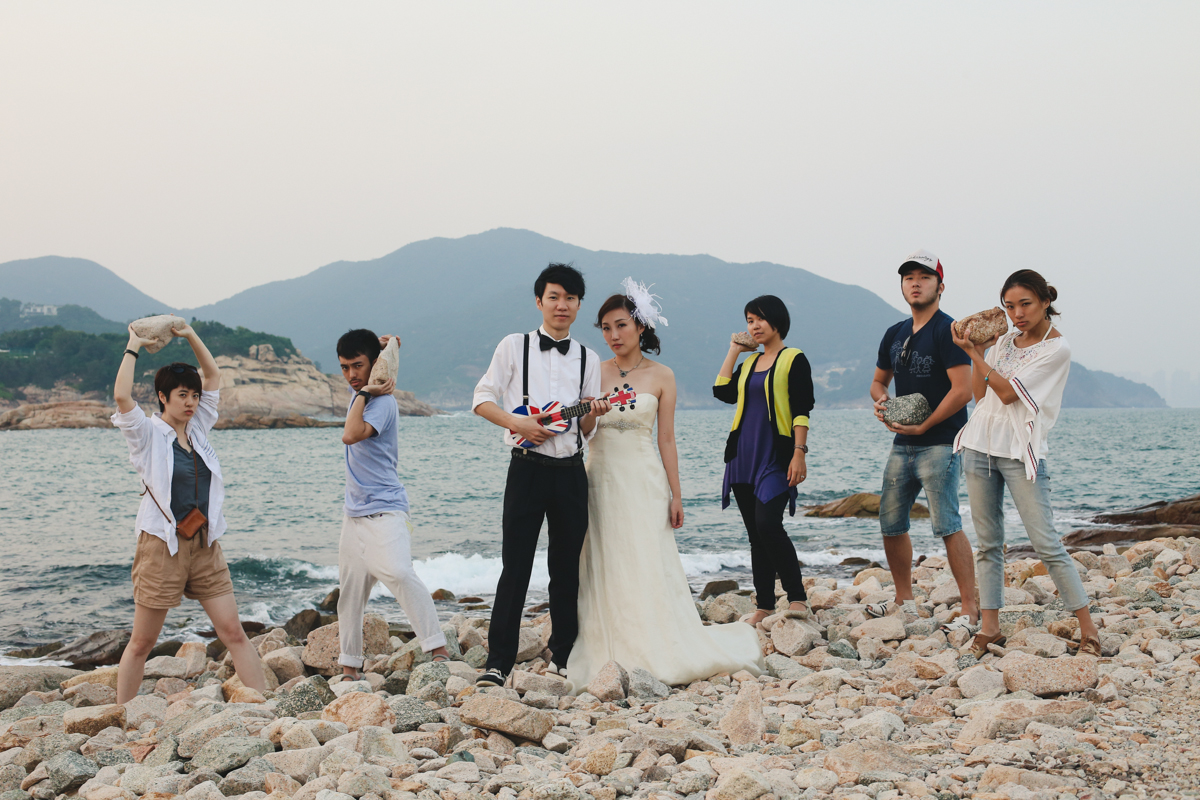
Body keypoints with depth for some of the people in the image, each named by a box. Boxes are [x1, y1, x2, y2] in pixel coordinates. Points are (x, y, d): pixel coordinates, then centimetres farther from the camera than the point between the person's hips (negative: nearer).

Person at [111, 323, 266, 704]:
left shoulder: (197, 428, 11)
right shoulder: (147, 434, -5)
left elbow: (213, 376, 20)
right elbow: (121, 396, -22)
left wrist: (190, 335, 12)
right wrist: (133, 347, -11)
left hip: (205, 547, 5)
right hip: (162, 547, -5)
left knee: (233, 632, 2)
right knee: (142, 642, 3)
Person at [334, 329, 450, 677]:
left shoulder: (381, 401, -15)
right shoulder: (359, 393, 10)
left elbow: (351, 435, -29)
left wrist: (363, 394, -18)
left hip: (384, 510, -9)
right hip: (355, 511, 9)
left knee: (398, 573, -27)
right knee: (350, 590, 10)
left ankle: (438, 648, -28)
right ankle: (349, 667, 18)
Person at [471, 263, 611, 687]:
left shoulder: (588, 359, 11)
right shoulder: (514, 346, 4)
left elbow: (586, 431, 12)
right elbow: (482, 399, 2)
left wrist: (592, 415, -10)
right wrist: (516, 422, -13)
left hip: (571, 472, 3)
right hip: (528, 469, -3)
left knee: (567, 568, 9)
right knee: (515, 567, -6)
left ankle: (564, 656, 20)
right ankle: (498, 662, -2)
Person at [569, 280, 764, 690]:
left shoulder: (661, 376, 2)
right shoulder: (594, 372, 6)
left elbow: (666, 439, 2)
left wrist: (675, 495, -1)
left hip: (644, 480, -2)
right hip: (601, 476, 2)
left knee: (648, 568, -3)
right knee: (605, 568, 1)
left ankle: (657, 653, 6)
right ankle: (611, 657, 7)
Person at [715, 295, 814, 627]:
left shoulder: (794, 359, -3)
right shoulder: (749, 362, 17)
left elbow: (802, 410, -8)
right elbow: (723, 391, 6)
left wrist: (799, 453, -17)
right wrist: (734, 351, 11)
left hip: (775, 457, -7)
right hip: (744, 457, 7)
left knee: (768, 525, -21)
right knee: (755, 534, 7)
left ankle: (797, 599, -12)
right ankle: (764, 606, 11)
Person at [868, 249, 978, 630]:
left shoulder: (948, 331, -10)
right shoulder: (894, 335, 14)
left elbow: (963, 391, -17)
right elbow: (879, 381, 26)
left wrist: (923, 426, -14)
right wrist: (880, 400, 2)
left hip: (940, 444, -8)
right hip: (902, 445, 8)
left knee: (947, 525, -12)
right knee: (891, 523, 10)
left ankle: (970, 608, -9)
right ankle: (905, 601, 23)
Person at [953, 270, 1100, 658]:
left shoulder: (1057, 347, -8)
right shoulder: (1003, 341, 12)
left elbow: (1008, 392, -13)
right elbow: (979, 393, 9)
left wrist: (973, 353, -9)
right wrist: (978, 349, 1)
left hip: (1021, 451, -6)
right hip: (981, 445, 6)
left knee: (1046, 544, -8)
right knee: (988, 543, 7)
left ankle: (1088, 630, -2)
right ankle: (989, 628, 12)